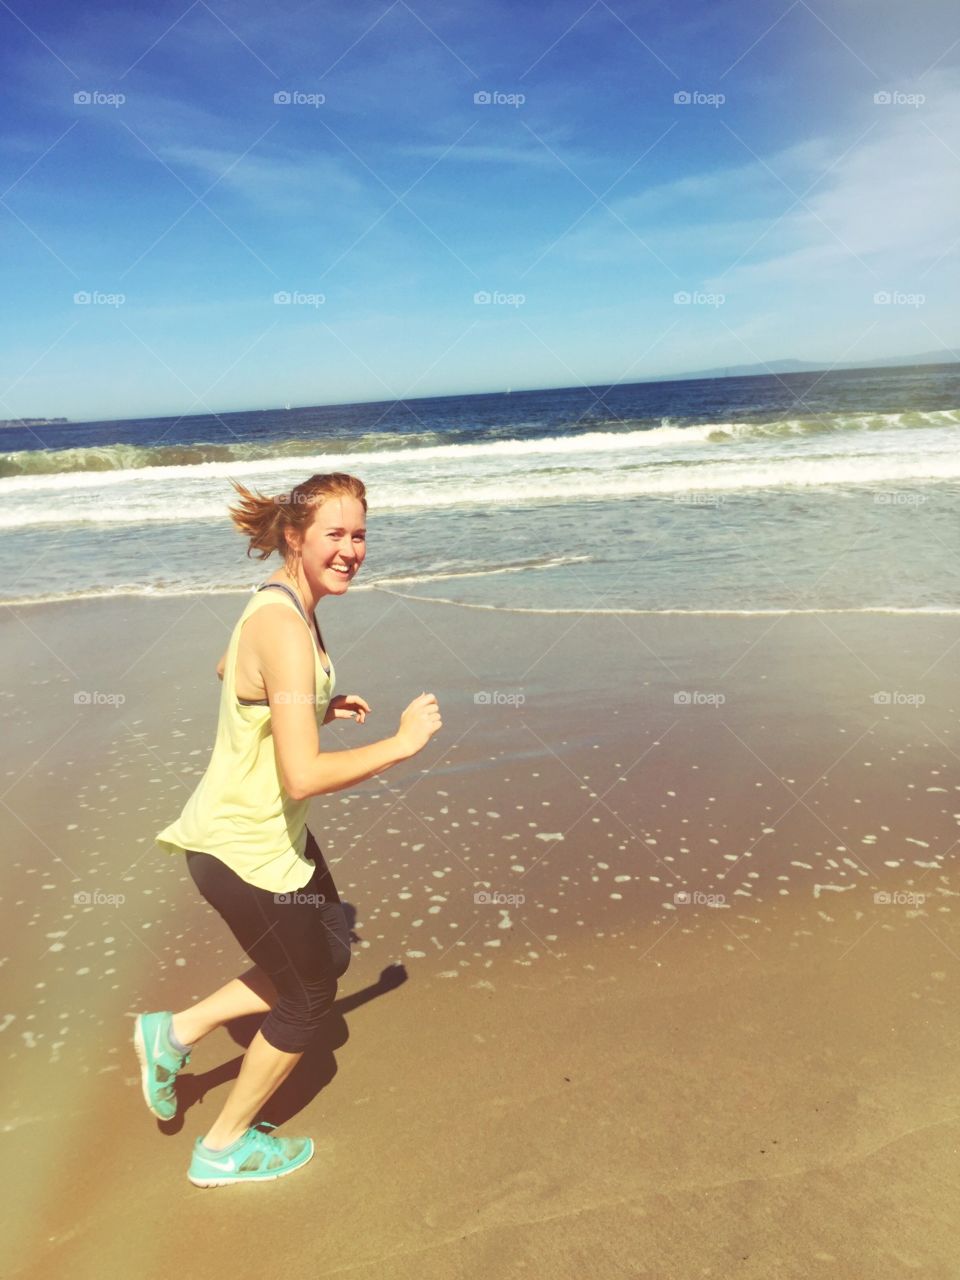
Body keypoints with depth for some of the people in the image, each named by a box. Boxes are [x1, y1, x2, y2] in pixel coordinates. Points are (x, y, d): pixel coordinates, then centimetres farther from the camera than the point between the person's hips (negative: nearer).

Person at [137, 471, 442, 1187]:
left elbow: (228, 672, 22)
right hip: (245, 851, -9)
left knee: (330, 955, 23)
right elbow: (305, 776, -35)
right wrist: (403, 743, -23)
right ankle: (225, 1149, 37)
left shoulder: (283, 604, 3)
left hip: (272, 830, 9)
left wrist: (318, 706, 12)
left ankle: (176, 1033, 32)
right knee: (309, 998, 13)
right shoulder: (283, 627, -29)